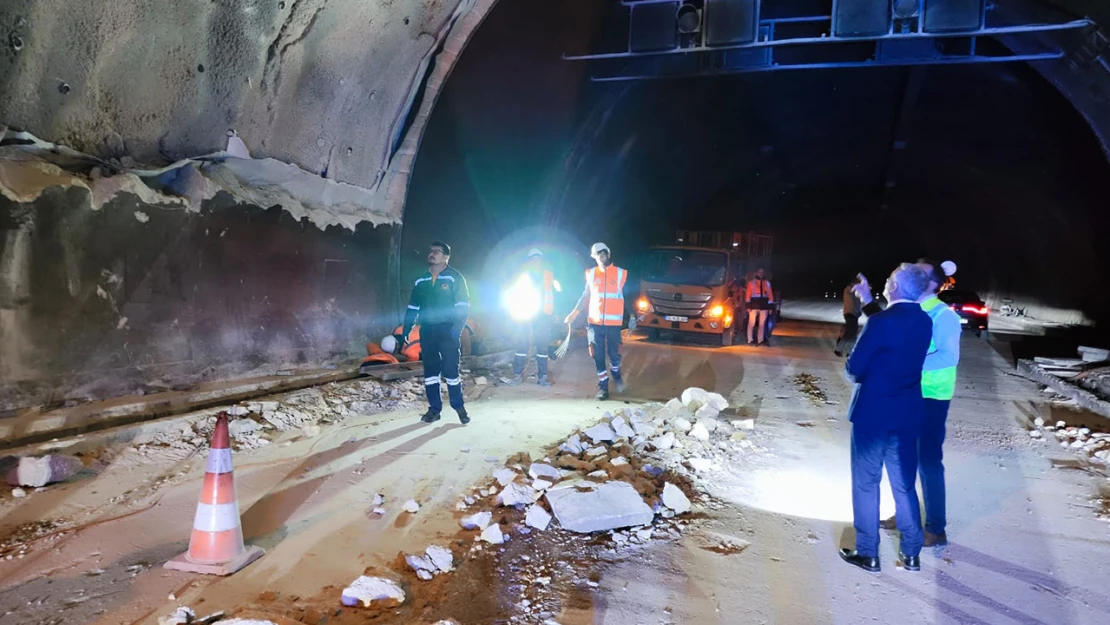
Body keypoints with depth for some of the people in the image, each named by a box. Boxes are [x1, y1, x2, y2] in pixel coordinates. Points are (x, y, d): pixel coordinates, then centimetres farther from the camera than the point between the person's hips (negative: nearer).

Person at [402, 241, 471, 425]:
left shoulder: (455, 278, -3)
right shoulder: (421, 280, 13)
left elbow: (463, 306, -7)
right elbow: (413, 307, 17)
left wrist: (457, 327, -19)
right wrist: (406, 328, 7)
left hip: (447, 331, -5)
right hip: (427, 331, 5)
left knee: (451, 370, -4)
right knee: (430, 371, 7)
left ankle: (459, 407, 10)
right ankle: (434, 408, 15)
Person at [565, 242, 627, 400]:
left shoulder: (620, 273, 2)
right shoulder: (591, 274, 6)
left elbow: (625, 296, 4)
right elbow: (586, 295, 12)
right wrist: (574, 312, 8)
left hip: (613, 322, -1)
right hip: (595, 321, 1)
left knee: (614, 353, 3)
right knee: (598, 356, 3)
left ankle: (617, 377, 33)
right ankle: (603, 386, 15)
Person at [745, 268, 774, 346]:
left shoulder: (767, 282, 10)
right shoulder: (751, 282, 2)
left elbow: (770, 294, 9)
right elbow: (748, 294, -1)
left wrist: (770, 306, 3)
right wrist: (748, 305, -7)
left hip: (764, 305, 3)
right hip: (754, 304, -3)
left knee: (762, 324, 7)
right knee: (752, 323, -2)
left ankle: (761, 340, 13)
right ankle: (750, 340, 3)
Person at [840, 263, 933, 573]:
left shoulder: (882, 322, -20)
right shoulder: (924, 322, 2)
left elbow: (855, 367, -17)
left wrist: (864, 375, 8)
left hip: (873, 412, -6)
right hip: (908, 413, 6)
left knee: (866, 483, 6)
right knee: (904, 483, 16)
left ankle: (868, 553, 13)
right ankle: (911, 553, 23)